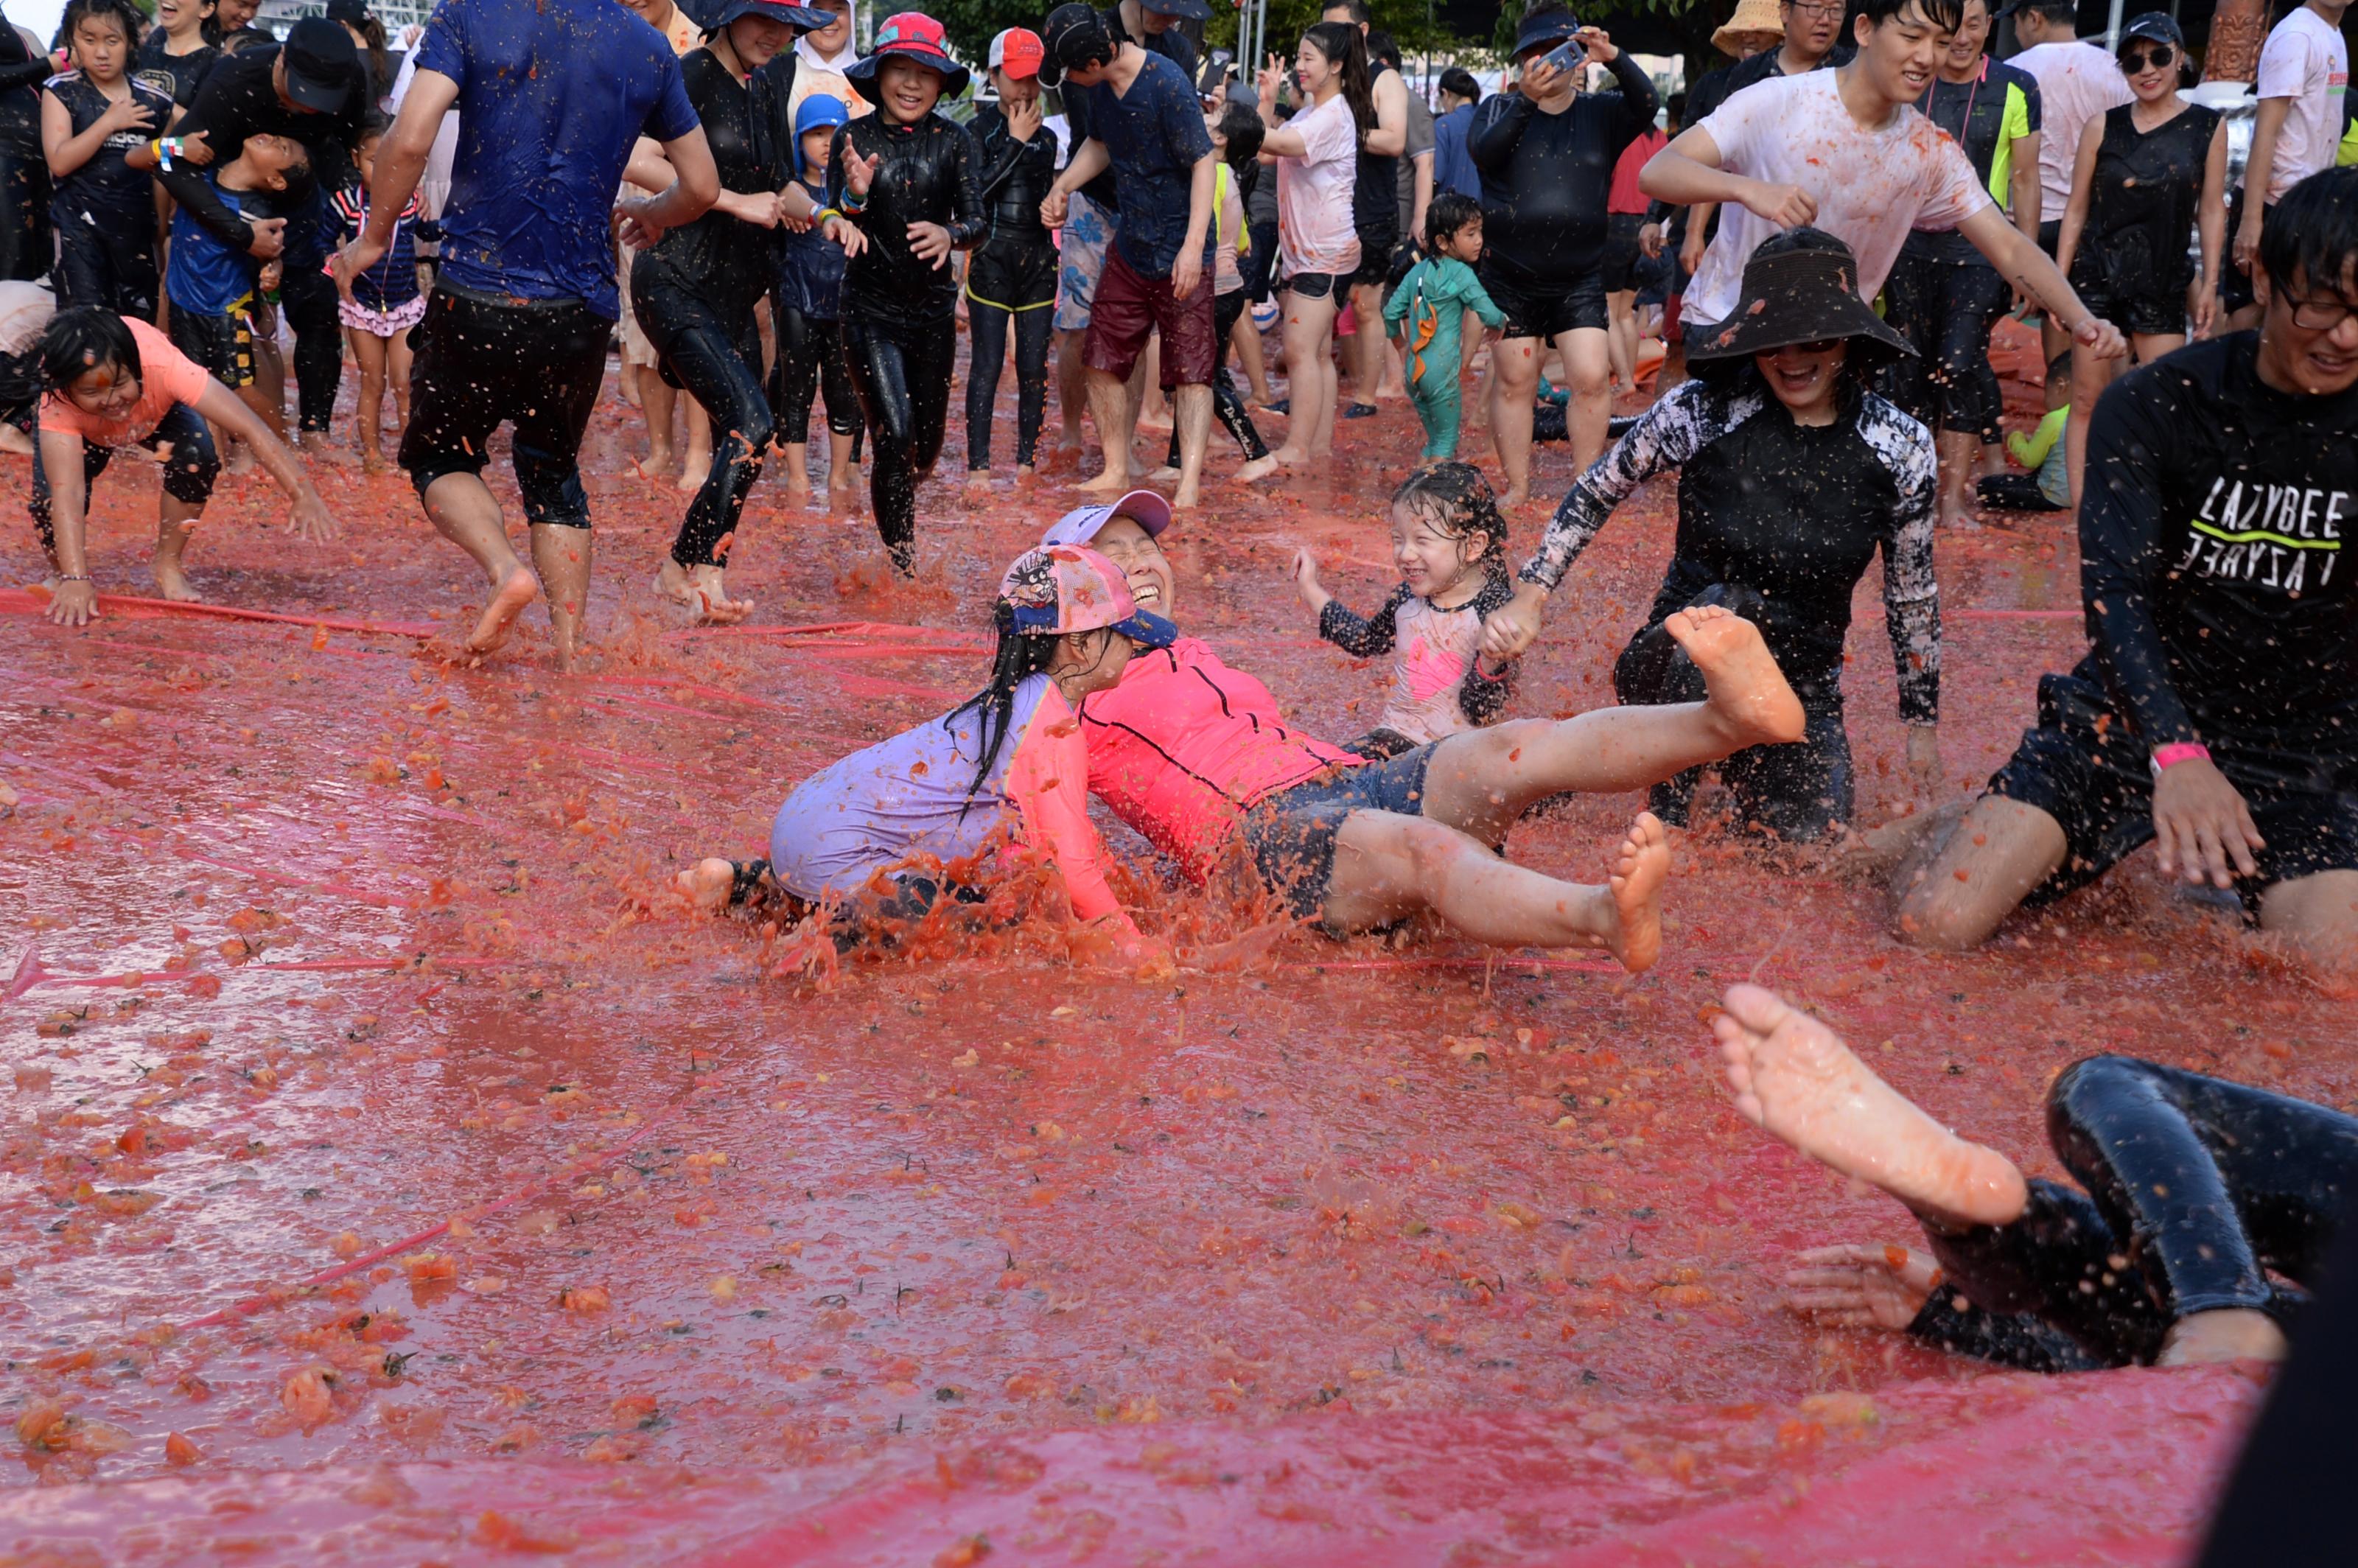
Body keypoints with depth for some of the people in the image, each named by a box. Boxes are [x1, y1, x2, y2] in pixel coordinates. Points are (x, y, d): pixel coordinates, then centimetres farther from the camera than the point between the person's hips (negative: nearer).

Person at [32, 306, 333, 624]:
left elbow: (250, 428, -47)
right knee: (49, 497, -26)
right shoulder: (57, 406, -43)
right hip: (88, 432, -1)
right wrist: (75, 580, -60)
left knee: (195, 455, -30)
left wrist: (304, 497, -56)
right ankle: (61, 574, 7)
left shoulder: (163, 367, -44)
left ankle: (167, 566, -7)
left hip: (158, 415, 1)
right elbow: (66, 491, -50)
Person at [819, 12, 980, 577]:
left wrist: (949, 234, -31)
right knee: (896, 437, -15)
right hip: (871, 310, -3)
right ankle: (902, 564, -3)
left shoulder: (954, 142, -1)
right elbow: (836, 228, -9)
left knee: (927, 445, 13)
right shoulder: (854, 139, -5)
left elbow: (976, 222, -8)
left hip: (933, 308, 3)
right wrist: (854, 198, -31)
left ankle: (897, 503, 47)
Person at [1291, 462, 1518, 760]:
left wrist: (1491, 662, -36)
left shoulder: (1493, 608, -14)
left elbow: (1479, 712, -16)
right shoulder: (1408, 596, 4)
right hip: (1397, 736, 5)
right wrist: (1311, 589, 30)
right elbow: (1366, 640, 29)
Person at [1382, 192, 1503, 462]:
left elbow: (1391, 312, 12)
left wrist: (1402, 345, 28)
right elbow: (1489, 315, -14)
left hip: (1414, 369, 7)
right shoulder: (1461, 274, -11)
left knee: (1433, 439, 19)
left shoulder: (1417, 271, 8)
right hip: (1442, 370, -7)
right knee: (1446, 442, 3)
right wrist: (1502, 323, 8)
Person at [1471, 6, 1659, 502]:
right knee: (1513, 381, 3)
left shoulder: (1600, 113, 5)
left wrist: (1614, 58, -32)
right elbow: (1483, 152, -18)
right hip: (1510, 278, 0)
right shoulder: (1502, 109, 3)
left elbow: (1646, 104, -14)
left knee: (1592, 378, -9)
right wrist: (1527, 99, -32)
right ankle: (1517, 487, 14)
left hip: (1580, 279, 0)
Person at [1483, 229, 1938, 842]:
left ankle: (1737, 758, 24)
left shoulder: (1901, 447, -8)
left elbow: (1913, 591, 5)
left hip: (1803, 680, 3)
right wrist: (1528, 600, -5)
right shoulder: (1701, 412, -13)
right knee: (1725, 604, -36)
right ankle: (1669, 807, -14)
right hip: (1681, 664, -3)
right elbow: (1594, 495, 2)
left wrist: (1923, 721, 11)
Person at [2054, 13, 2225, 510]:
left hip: (2163, 283, 0)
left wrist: (2209, 284, 2)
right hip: (2096, 277, 1)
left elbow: (2211, 210, 6)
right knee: (2087, 399, 1)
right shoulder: (2103, 128, 3)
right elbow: (2076, 210, 6)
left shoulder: (2208, 127, 2)